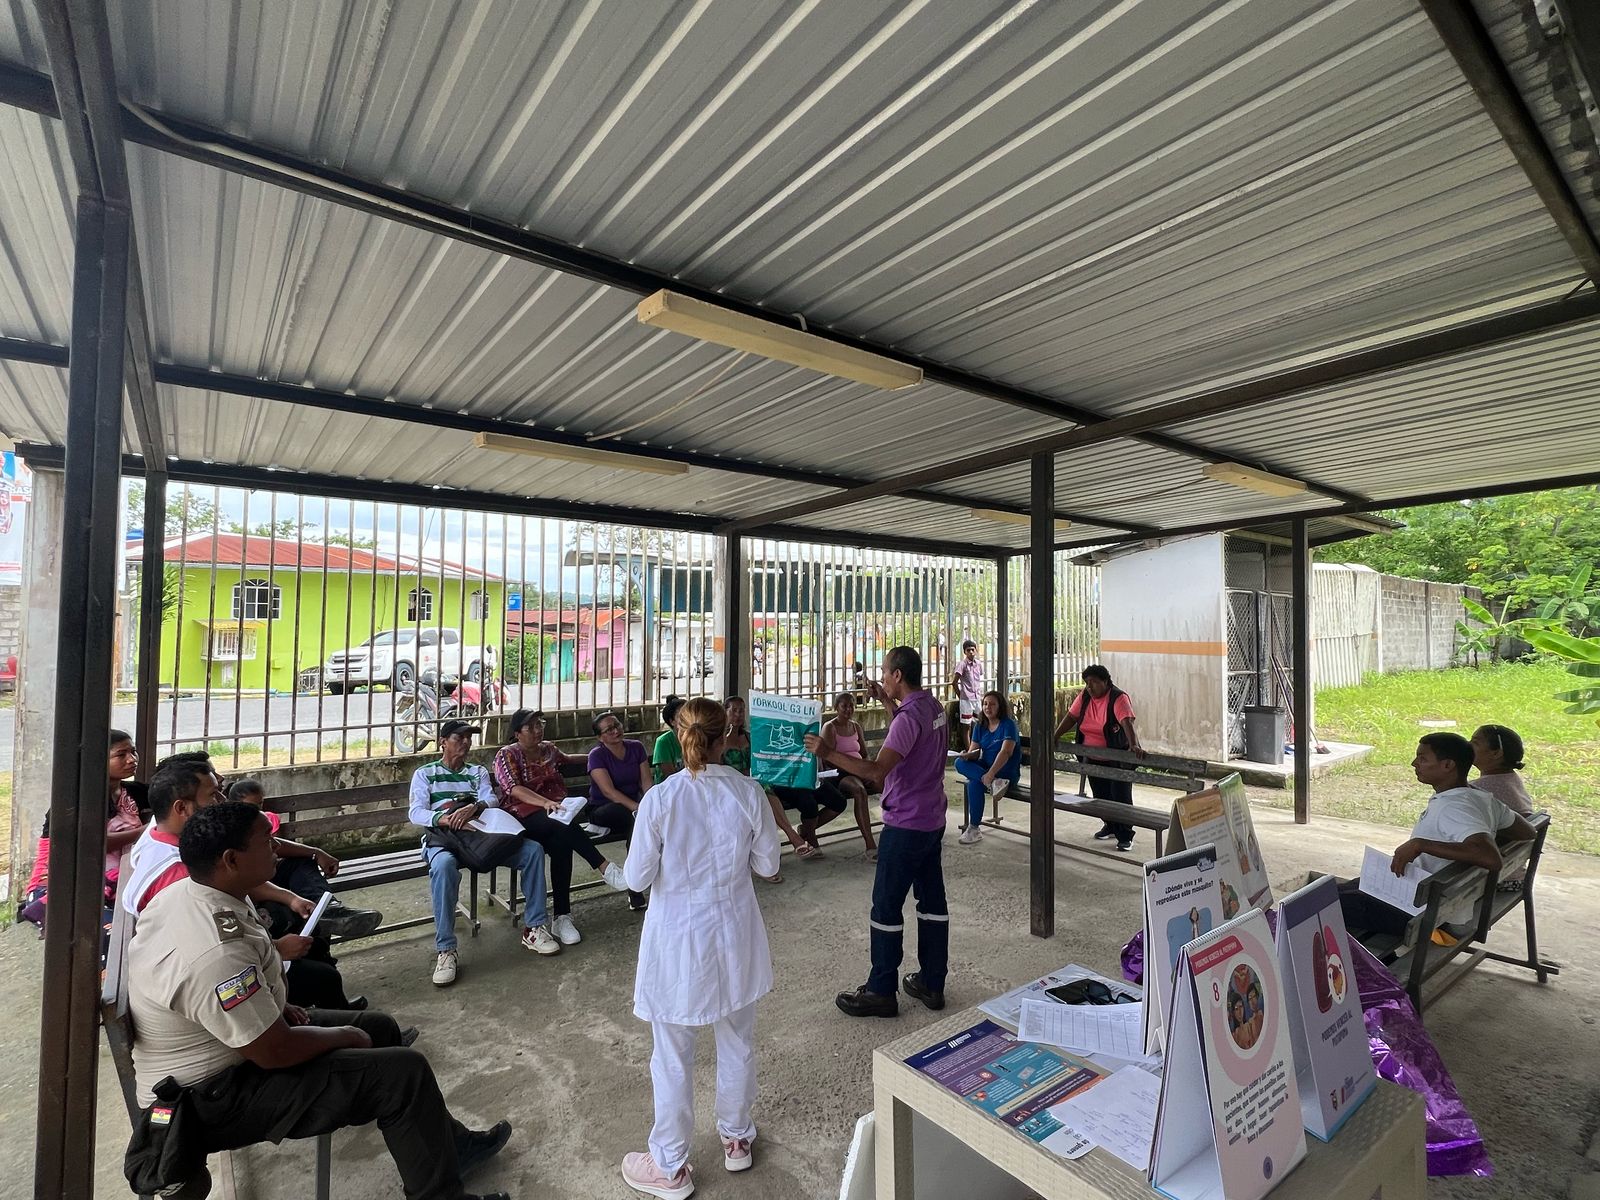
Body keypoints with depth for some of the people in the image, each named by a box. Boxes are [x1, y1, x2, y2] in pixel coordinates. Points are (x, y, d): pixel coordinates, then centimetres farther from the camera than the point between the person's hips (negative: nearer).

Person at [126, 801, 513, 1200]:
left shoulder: (184, 893, -6)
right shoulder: (215, 953, -36)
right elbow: (276, 1052, -27)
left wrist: (274, 1004, 5)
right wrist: (346, 1037, -9)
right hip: (211, 1098, -10)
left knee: (380, 1028, 13)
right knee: (404, 1072, -12)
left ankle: (449, 1145, 28)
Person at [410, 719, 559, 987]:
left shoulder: (478, 771, 20)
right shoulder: (424, 774, 11)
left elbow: (492, 799, 1)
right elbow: (416, 813, -4)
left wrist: (474, 807, -24)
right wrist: (445, 818, -25)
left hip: (481, 834, 3)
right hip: (443, 839, -3)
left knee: (533, 849, -20)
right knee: (444, 866, -41)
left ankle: (534, 928, -12)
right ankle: (445, 950, -31)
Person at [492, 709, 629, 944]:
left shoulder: (548, 749, 17)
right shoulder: (507, 755, 0)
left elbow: (566, 760, 41)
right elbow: (515, 789, -16)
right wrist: (545, 802, -32)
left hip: (553, 809, 4)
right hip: (522, 815, -4)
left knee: (561, 843, -30)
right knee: (562, 826, -36)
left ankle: (562, 918, -27)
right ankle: (606, 868, -35)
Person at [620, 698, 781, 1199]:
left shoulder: (659, 799, -20)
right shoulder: (749, 792, -15)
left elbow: (638, 878, -12)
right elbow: (767, 864, -4)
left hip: (677, 938, -2)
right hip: (733, 934, 2)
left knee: (673, 1057, 18)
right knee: (737, 1042, 24)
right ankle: (736, 1138, 45)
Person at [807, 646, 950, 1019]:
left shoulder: (909, 716, -23)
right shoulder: (934, 708, 5)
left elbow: (877, 770, -30)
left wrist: (828, 754, -28)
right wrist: (888, 702, 21)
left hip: (905, 825, -9)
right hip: (933, 820, 10)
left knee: (887, 906, 2)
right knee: (932, 900, 15)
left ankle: (881, 992, 14)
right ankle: (932, 984, 27)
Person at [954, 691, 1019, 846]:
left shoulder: (1008, 725, -10)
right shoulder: (980, 726, 10)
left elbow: (1006, 752, -24)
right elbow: (974, 751, 5)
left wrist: (991, 773, -36)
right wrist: (968, 755, -22)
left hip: (1006, 772, -6)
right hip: (984, 768, 6)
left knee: (974, 784, -32)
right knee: (960, 763, -25)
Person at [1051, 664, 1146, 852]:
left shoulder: (1118, 698, -20)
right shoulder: (1084, 696, -1)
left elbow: (1127, 722, -33)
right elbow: (1071, 717, 1)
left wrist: (1134, 745, -47)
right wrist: (1055, 736, -8)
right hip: (1093, 758, 6)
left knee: (1121, 797, -1)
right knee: (1100, 795, 15)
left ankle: (1125, 836, 9)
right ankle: (1110, 826, 34)